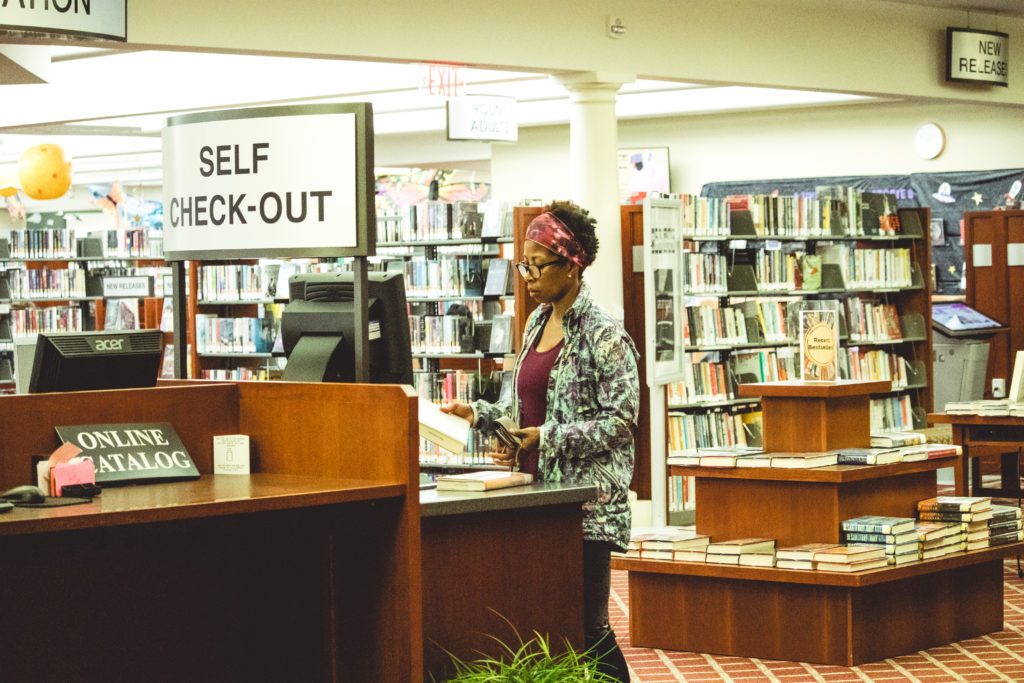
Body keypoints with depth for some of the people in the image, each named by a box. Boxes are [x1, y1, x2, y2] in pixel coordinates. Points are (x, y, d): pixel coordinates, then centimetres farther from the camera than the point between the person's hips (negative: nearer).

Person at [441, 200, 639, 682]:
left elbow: (619, 420, -15)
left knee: (586, 627, -6)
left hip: (586, 501, -8)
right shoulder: (537, 322, 14)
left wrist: (547, 439, -16)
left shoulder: (604, 334, -11)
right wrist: (480, 415, 7)